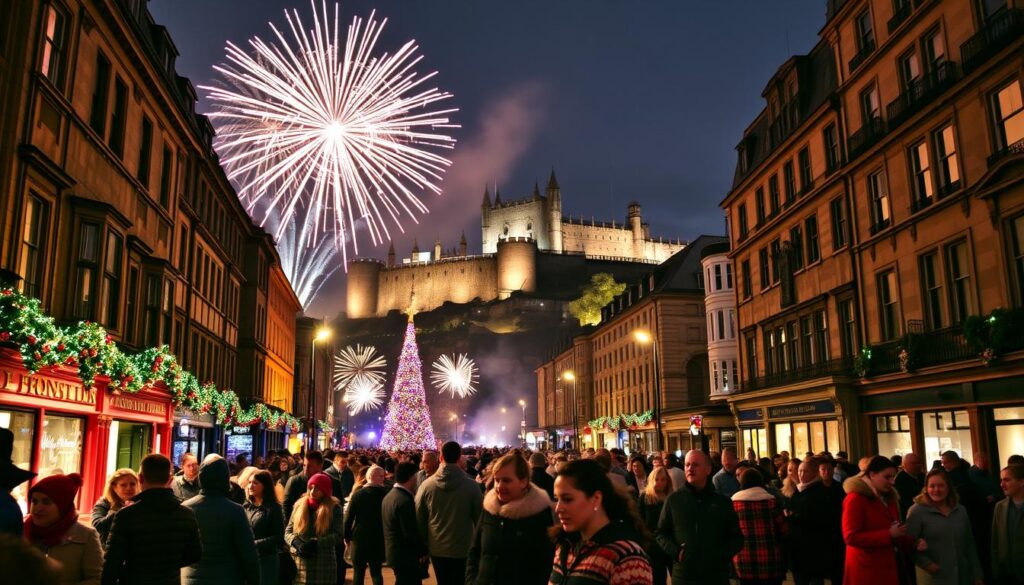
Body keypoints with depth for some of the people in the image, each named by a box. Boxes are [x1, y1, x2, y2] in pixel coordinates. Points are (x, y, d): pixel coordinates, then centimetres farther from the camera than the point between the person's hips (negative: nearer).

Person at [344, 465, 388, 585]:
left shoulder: (358, 494, -8)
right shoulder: (386, 494, -7)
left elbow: (348, 518, -7)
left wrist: (347, 536, 4)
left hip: (359, 537, -1)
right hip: (378, 538, 1)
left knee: (358, 572, 9)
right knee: (376, 572, 11)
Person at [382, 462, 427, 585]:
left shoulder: (389, 496, 8)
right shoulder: (405, 501, -23)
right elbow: (411, 533, -23)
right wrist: (423, 551, -9)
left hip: (394, 552, 10)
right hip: (405, 556, -9)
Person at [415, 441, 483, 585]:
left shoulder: (427, 485, -10)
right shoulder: (471, 485, -14)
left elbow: (419, 518, -2)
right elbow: (480, 517, -7)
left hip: (437, 549, 2)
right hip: (463, 549, -2)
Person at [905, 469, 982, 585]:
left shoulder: (961, 510, 9)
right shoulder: (917, 511, -10)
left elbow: (969, 544, 13)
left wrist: (977, 574, 13)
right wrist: (925, 563, -21)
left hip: (963, 576, 5)